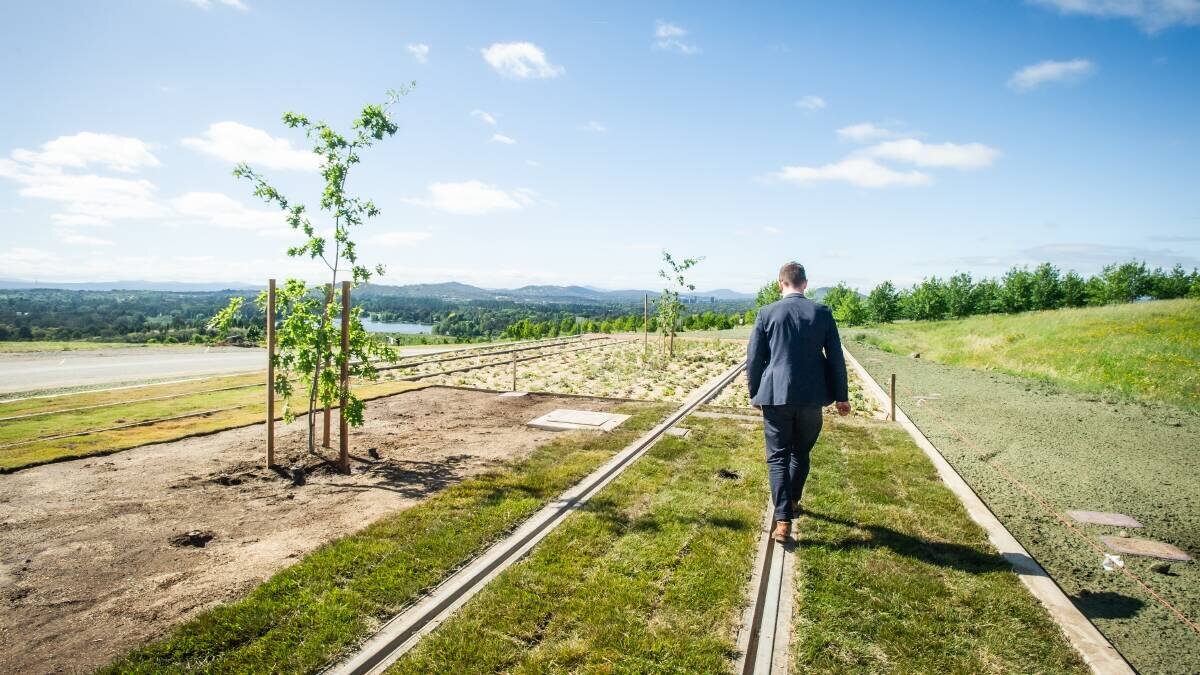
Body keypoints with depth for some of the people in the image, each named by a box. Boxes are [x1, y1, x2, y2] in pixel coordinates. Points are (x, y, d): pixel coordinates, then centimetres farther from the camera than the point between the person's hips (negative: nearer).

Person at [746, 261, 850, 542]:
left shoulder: (767, 313, -4)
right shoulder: (822, 313, 0)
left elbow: (754, 358, -1)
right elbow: (835, 358, 3)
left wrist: (754, 394, 11)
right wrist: (841, 396, 12)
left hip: (776, 395, -2)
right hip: (811, 396, 2)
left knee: (778, 457, 4)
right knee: (801, 452, 21)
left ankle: (783, 520, -4)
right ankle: (792, 501, 38)